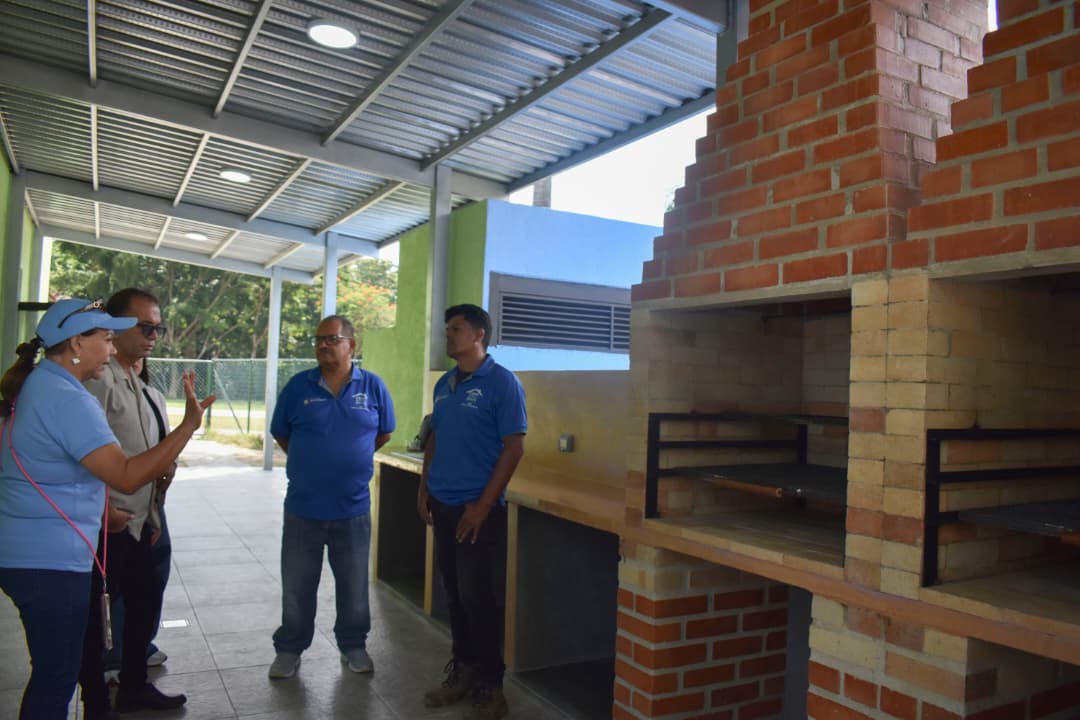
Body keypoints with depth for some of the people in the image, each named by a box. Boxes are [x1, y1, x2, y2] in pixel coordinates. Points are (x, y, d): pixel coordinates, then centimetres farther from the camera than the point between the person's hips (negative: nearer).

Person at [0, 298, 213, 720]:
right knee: (57, 675, 3)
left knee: (53, 669, 23)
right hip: (49, 560, -11)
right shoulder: (67, 399, -24)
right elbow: (127, 478, -31)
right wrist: (189, 425, -34)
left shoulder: (36, 385, 9)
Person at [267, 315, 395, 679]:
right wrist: (309, 462, 7)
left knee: (354, 586, 15)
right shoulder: (298, 386, -4)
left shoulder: (373, 386, -4)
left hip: (354, 509, 0)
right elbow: (281, 434, 7)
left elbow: (383, 433, 9)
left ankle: (353, 645, 33)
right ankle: (289, 649, 31)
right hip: (303, 508, 0)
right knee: (296, 586, 13)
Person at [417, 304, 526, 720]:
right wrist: (424, 489, 11)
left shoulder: (501, 383, -11)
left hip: (478, 510, -6)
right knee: (455, 594, 15)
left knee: (479, 598, 0)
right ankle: (461, 670, 31)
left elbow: (514, 447, -14)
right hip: (443, 506, 6)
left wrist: (483, 505, -16)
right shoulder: (444, 384, 10)